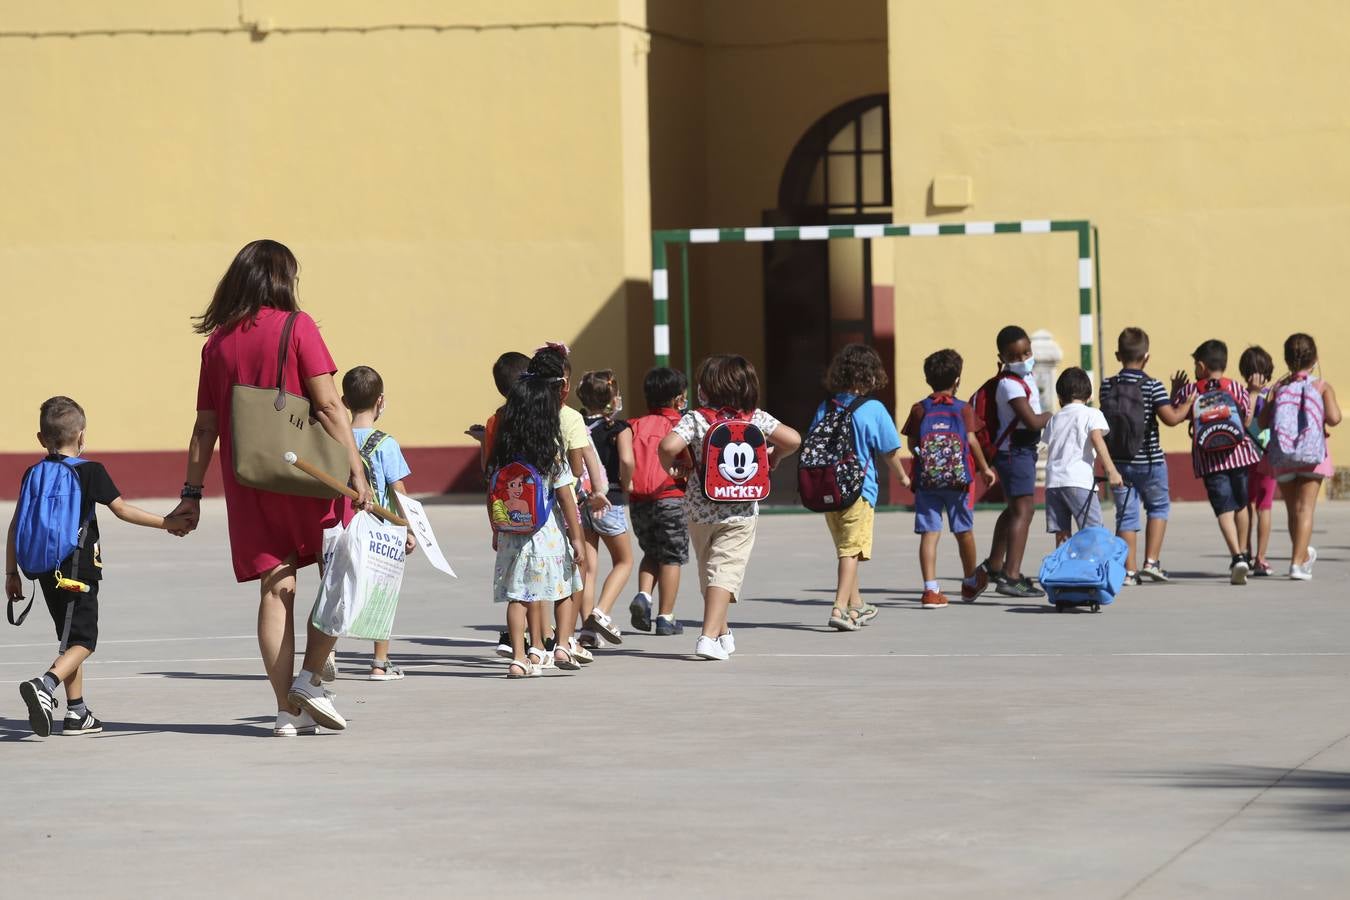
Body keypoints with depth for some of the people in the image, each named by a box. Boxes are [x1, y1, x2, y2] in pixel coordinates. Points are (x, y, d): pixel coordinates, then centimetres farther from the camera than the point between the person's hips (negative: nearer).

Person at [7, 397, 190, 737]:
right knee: (83, 642, -5)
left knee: (71, 638, 17)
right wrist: (165, 522, -1)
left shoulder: (33, 474, 8)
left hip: (46, 572, 6)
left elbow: (15, 526, 8)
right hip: (78, 569, -6)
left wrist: (11, 573, 14)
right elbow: (122, 509, -9)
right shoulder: (90, 471, -7)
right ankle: (44, 684, -30)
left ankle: (77, 712, 18)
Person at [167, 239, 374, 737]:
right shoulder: (295, 327, -5)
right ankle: (310, 677, -2)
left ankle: (288, 709, 4)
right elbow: (328, 406, -11)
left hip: (246, 482, 4)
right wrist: (357, 472, -11)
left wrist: (192, 492, 13)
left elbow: (205, 425, 8)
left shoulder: (217, 342, 8)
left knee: (276, 587, 6)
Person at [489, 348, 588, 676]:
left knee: (518, 594, 5)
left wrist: (497, 530, 17)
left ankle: (521, 657, 1)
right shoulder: (551, 449, -10)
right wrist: (576, 537, -3)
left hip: (512, 530, 3)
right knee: (565, 588, 16)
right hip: (548, 528, -3)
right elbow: (564, 496, -8)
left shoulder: (504, 449, 1)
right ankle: (563, 645, 9)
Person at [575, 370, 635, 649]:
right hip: (609, 500, -4)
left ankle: (588, 627, 6)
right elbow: (626, 460, -25)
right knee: (623, 561, 13)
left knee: (587, 566, 9)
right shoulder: (619, 429, -9)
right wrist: (626, 484, -8)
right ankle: (601, 612, -7)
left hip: (578, 499, 4)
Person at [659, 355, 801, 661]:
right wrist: (775, 457, 10)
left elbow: (669, 446, -22)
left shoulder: (694, 419, -7)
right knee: (725, 571, -5)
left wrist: (669, 465, 0)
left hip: (699, 510, 1)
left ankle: (722, 633, 33)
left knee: (709, 571, 18)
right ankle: (709, 636, -21)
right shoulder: (755, 418, -2)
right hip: (740, 512, -1)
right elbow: (792, 439, -10)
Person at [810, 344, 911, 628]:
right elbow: (889, 452, -2)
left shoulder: (825, 408, 4)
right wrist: (902, 476, 17)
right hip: (859, 491, -5)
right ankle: (840, 608, -14)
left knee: (845, 549, 18)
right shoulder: (874, 409, -10)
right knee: (851, 551, -4)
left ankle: (856, 605, 31)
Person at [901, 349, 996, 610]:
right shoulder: (964, 409, 0)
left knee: (929, 533, -2)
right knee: (964, 531, 16)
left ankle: (930, 590, -11)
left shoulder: (919, 409, 3)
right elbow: (972, 441, -7)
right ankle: (970, 583, 33)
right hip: (958, 480, 0)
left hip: (925, 478, 0)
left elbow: (911, 443, 1)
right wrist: (985, 469, 3)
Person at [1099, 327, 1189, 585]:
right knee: (1159, 507, 16)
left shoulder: (1107, 386, 0)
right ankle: (1151, 562, 7)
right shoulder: (1152, 386, -11)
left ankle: (1129, 570, 6)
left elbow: (1107, 415, 9)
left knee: (1126, 514, 9)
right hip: (1149, 461, -3)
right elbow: (1170, 418, -17)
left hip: (1118, 462, 3)